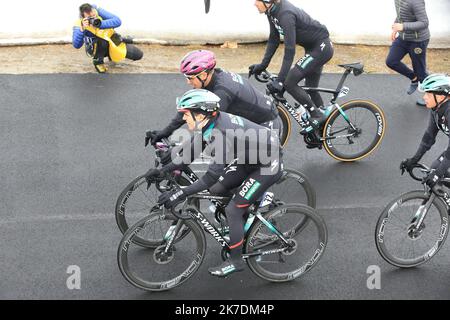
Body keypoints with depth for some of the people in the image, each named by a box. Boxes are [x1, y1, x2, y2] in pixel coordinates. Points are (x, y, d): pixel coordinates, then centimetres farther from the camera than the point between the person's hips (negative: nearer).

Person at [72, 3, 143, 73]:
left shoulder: (99, 12, -22)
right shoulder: (79, 24, -24)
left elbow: (118, 21, -31)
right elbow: (76, 45, -33)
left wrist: (100, 23, -42)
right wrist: (82, 29, -47)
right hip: (96, 48, -4)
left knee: (138, 54, -1)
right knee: (102, 41, -41)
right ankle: (98, 61, -12)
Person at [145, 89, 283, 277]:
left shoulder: (223, 134, -33)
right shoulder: (208, 123, -7)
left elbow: (211, 177, -33)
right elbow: (190, 154, 2)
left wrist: (180, 194, -32)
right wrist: (163, 171, -3)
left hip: (269, 165, -9)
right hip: (251, 158, 9)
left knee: (233, 210, -6)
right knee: (217, 190, 9)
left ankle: (235, 261, 9)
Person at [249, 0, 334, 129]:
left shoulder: (286, 14, -30)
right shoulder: (272, 11, -4)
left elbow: (289, 50, -31)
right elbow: (273, 40, 5)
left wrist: (280, 80, -32)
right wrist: (262, 65, 3)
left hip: (321, 47, -9)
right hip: (313, 47, 10)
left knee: (289, 83, -12)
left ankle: (317, 115, 1)